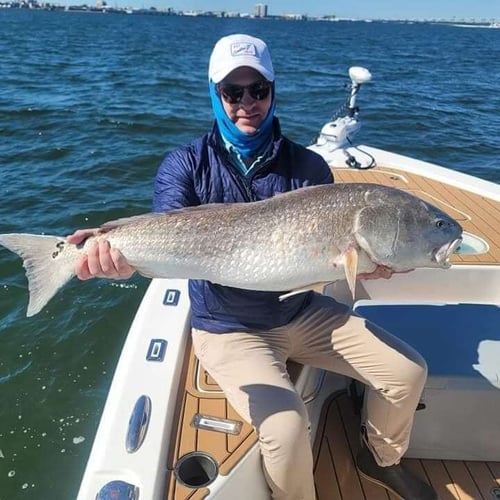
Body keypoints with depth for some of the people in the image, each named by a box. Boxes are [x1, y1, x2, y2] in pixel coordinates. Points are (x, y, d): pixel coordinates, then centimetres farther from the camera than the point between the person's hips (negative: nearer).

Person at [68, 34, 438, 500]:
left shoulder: (307, 165, -2)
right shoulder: (186, 165, -8)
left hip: (304, 313, 4)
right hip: (228, 327, -3)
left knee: (407, 372, 1)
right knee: (287, 425, -27)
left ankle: (382, 460, 32)